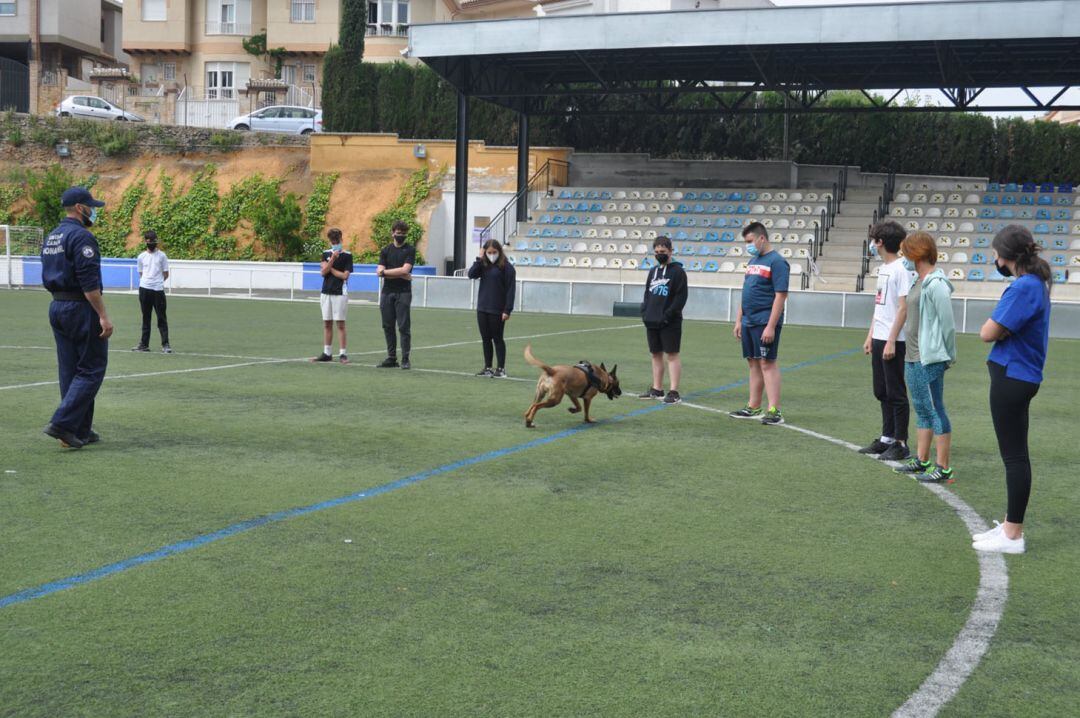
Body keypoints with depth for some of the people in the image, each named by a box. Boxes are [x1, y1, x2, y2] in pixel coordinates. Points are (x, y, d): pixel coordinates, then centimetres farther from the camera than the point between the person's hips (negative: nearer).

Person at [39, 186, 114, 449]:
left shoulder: (51, 238, 15)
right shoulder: (82, 236, -14)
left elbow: (49, 278, 18)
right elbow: (89, 282, -21)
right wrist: (103, 316, -21)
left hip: (56, 307, 9)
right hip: (82, 308, -9)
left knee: (69, 372, 10)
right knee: (91, 370, -4)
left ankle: (80, 431, 14)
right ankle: (63, 423, -13)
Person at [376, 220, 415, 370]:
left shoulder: (410, 250, 3)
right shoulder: (386, 250, 11)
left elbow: (405, 269, -11)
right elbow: (380, 272, -1)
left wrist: (385, 271, -3)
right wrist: (401, 275, -8)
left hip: (403, 292, -4)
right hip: (387, 292, 4)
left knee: (403, 326, -7)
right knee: (388, 326, 5)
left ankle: (405, 359, -4)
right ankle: (391, 358, 12)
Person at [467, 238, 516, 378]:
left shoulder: (506, 267, -7)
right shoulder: (483, 265, 9)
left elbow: (511, 289, -10)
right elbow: (471, 274, -5)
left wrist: (507, 310, -14)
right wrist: (479, 259, -9)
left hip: (497, 310, -5)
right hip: (482, 309, 5)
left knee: (497, 339, 1)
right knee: (485, 339, 10)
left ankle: (501, 368, 9)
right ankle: (487, 368, 18)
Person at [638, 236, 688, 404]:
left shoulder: (677, 271, -5)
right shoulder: (653, 271, 15)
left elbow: (681, 296, -11)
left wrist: (667, 315, -16)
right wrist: (644, 312, 5)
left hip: (670, 323, -7)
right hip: (652, 321, 7)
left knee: (672, 354, -5)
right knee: (656, 354, 11)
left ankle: (673, 392, -6)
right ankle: (657, 389, 19)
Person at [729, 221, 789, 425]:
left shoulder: (776, 261, -11)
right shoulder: (753, 261, 14)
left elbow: (780, 295, -16)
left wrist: (771, 326, -20)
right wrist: (739, 320, 15)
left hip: (765, 322, -8)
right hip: (749, 322, 8)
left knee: (767, 363, -8)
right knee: (753, 362, 12)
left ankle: (774, 410, -6)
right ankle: (753, 407, 20)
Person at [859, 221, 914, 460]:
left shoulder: (901, 269, -14)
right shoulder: (883, 268, 14)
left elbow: (903, 308, -17)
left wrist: (891, 341, -20)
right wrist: (870, 336, 17)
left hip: (893, 341, -9)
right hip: (879, 339, 9)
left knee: (896, 393, -2)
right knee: (882, 392, 14)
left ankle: (901, 444, 4)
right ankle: (887, 439, 22)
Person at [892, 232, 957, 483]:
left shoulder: (936, 285, -16)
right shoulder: (918, 282, 13)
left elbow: (947, 323, -16)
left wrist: (947, 356, -10)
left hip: (929, 360, -10)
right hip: (913, 358, 10)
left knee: (935, 410, -5)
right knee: (921, 409, 17)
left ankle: (943, 468, -1)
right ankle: (921, 460, 28)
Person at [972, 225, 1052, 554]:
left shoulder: (1023, 287, -20)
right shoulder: (1035, 283, 11)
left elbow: (988, 333, -18)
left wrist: (998, 326, -2)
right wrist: (1002, 326, -5)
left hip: (1012, 378, -10)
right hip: (1019, 376, 10)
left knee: (1014, 456, -3)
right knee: (1014, 454, 16)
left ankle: (1013, 536, 4)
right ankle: (1011, 525, 26)